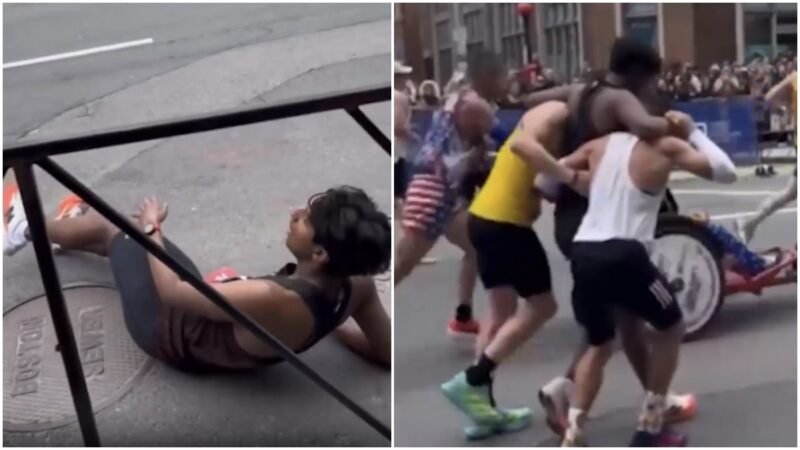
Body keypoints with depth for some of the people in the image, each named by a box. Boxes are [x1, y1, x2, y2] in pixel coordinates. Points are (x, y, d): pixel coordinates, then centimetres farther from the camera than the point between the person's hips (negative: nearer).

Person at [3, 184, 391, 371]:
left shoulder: (272, 301, -45)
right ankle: (72, 227, 60)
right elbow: (387, 353, -12)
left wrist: (151, 228, -15)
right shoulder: (356, 284, -26)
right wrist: (328, 326, 0)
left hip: (173, 333, -6)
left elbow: (170, 291, -31)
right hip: (203, 312, 6)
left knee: (105, 227, 15)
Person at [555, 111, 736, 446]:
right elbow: (726, 172, 6)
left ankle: (572, 439, 15)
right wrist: (693, 133, 16)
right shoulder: (666, 147, 5)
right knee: (670, 328, 22)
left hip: (582, 254, 5)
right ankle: (649, 430, 21)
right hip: (623, 256, -5)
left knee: (599, 345, 26)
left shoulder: (598, 146, 18)